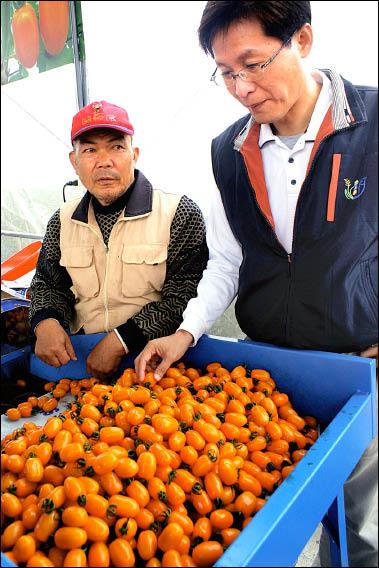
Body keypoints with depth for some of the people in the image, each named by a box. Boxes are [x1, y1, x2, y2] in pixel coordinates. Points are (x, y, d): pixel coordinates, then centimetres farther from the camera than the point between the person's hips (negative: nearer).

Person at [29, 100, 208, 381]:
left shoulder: (180, 213, -5)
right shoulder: (63, 221, 11)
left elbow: (184, 295, -11)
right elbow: (47, 284, 20)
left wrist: (120, 340, -16)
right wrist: (45, 322, -4)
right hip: (82, 355, 5)